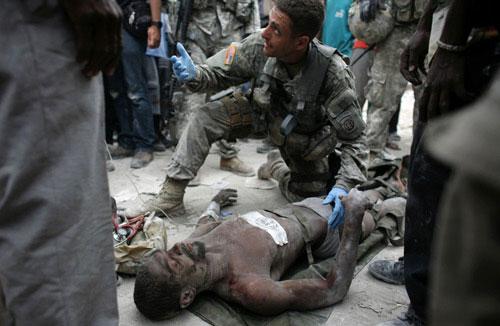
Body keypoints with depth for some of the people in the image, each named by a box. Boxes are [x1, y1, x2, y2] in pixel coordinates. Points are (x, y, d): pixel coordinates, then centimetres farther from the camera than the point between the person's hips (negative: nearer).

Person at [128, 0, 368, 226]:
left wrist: (343, 186, -42)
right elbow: (218, 73, -14)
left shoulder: (333, 73, -36)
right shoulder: (259, 46, -28)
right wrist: (194, 75, -37)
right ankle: (172, 193, -13)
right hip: (265, 113, 2)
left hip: (308, 136, -1)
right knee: (208, 116, -21)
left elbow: (354, 138, -28)